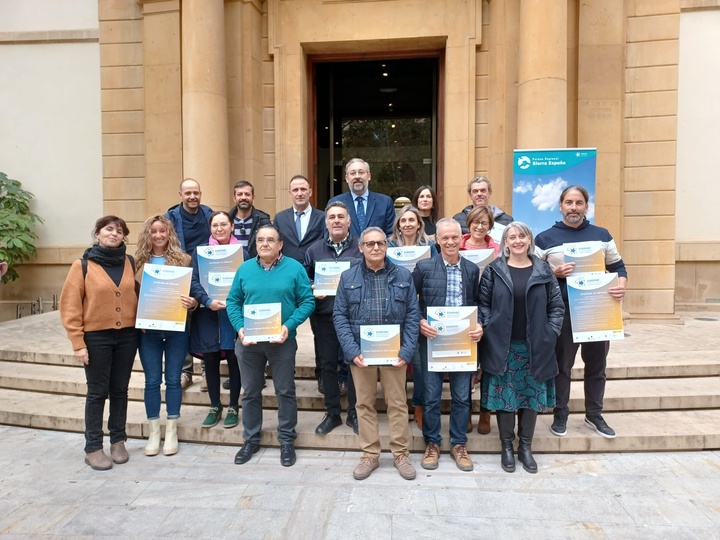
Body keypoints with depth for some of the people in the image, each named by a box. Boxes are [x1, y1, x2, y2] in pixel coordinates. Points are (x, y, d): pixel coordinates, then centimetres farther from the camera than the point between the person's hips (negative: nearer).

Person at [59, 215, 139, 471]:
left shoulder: (131, 263, 5)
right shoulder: (82, 265, -5)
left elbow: (139, 295, 12)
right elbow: (70, 306, -7)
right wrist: (78, 343, -10)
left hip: (127, 336, 3)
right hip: (96, 337, -3)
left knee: (120, 390, 12)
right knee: (97, 392, 5)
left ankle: (118, 441, 26)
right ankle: (93, 448, 18)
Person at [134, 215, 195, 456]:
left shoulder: (183, 259, 1)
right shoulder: (139, 261, 4)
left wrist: (192, 302, -20)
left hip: (176, 328, -1)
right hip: (148, 329, 1)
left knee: (173, 379, 7)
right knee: (152, 381, 8)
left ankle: (171, 431, 20)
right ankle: (153, 432, 21)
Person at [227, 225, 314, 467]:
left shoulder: (294, 268, -4)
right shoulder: (245, 269, 5)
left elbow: (307, 301, -7)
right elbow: (233, 301, 6)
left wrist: (289, 325, -19)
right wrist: (240, 327, -10)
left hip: (282, 341, -2)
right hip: (249, 340, 3)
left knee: (285, 391, 7)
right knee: (251, 391, 14)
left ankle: (286, 441, 23)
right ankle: (251, 439, 31)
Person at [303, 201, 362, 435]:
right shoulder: (314, 250, 10)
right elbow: (305, 279, 11)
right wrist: (312, 290, -9)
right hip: (324, 317, 2)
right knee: (327, 365, 9)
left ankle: (353, 414, 22)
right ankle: (332, 414, 25)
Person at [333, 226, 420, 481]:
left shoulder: (403, 275, 3)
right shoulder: (348, 277, 3)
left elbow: (413, 314, 1)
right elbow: (340, 315, 0)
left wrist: (407, 350, -8)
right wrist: (352, 351, -11)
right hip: (361, 351, 1)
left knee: (398, 403, 8)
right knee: (365, 404, 10)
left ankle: (401, 454, 25)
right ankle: (370, 455, 25)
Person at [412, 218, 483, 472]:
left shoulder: (472, 269, 5)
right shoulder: (424, 267, -3)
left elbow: (477, 304, 8)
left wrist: (479, 326, -9)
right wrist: (420, 322, -16)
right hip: (432, 341, -2)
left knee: (462, 397, 11)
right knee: (431, 397, 9)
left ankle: (459, 444, 29)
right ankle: (432, 443, 27)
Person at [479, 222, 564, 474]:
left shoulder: (543, 270, 3)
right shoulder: (493, 270, -1)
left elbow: (557, 306, 5)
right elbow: (483, 304, 0)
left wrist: (550, 333, -4)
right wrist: (489, 330, -9)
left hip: (535, 347, 2)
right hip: (502, 347, -1)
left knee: (532, 396, 10)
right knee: (504, 396, 4)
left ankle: (525, 448, 25)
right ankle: (507, 447, 21)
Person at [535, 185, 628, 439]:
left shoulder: (602, 235, 9)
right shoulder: (545, 238, 0)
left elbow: (617, 266, 11)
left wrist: (621, 284, -10)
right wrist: (554, 273, -17)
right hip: (562, 311, -3)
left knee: (596, 365, 13)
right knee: (561, 365, 6)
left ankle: (594, 415, 28)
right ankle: (560, 415, 20)